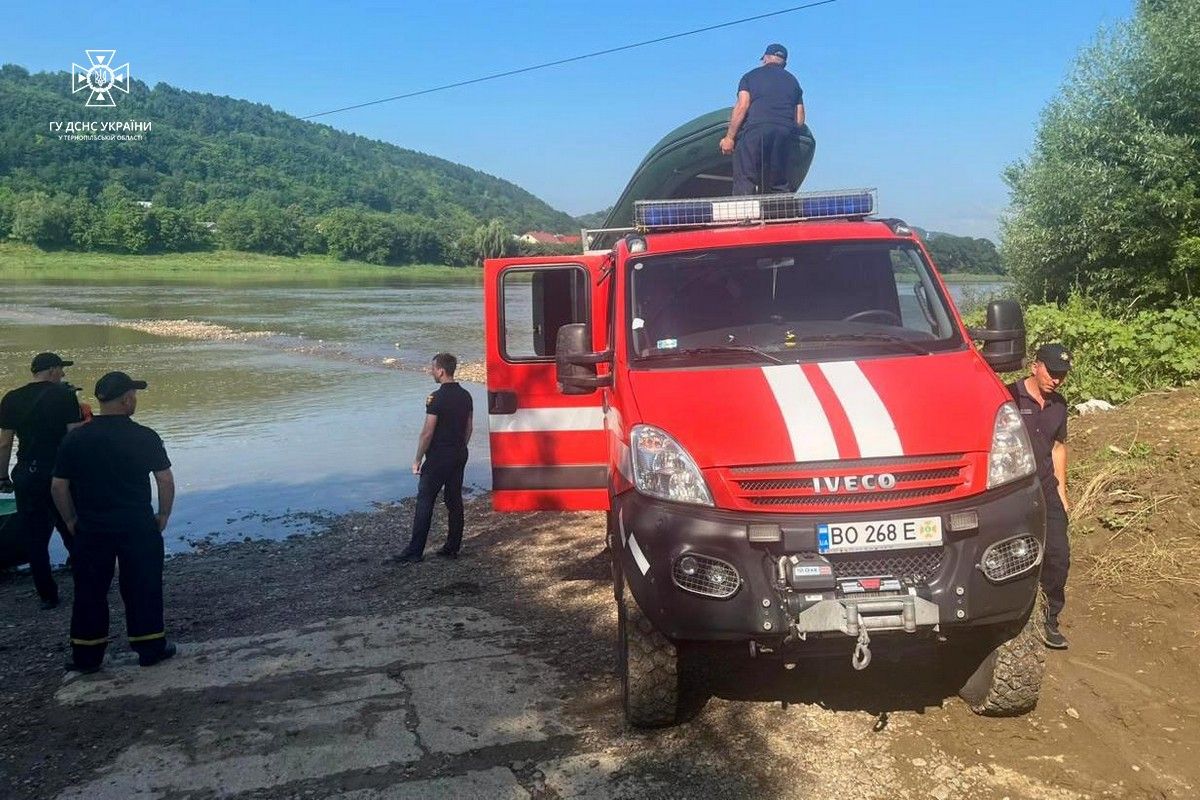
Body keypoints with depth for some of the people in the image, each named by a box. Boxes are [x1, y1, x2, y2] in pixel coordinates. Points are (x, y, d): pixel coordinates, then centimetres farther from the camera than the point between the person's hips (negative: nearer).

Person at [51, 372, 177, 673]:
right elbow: (166, 481, -8)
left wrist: (72, 521, 13)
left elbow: (58, 486, 1)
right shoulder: (145, 437, -9)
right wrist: (163, 516, 5)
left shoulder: (75, 439, -3)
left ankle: (86, 656, 21)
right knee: (143, 588, 10)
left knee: (90, 591, 13)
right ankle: (151, 648, 19)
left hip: (91, 530, 2)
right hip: (138, 528, -2)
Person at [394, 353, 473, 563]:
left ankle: (415, 551, 1)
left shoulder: (436, 398, -17)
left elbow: (427, 432, -17)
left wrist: (418, 460, -9)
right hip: (459, 455, 7)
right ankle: (452, 548, 16)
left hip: (438, 457, -7)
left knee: (425, 502, -1)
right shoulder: (465, 396, 6)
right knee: (454, 500, 12)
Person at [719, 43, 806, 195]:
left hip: (755, 131, -4)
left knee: (744, 183, -7)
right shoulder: (792, 80, 23)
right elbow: (800, 119, 14)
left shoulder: (750, 76, 12)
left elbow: (742, 107, -2)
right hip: (786, 134, 4)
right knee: (779, 184, 8)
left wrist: (729, 137, -3)